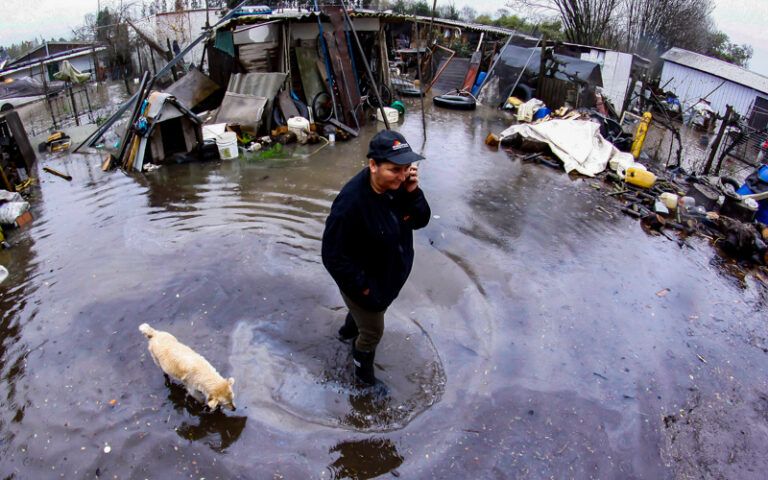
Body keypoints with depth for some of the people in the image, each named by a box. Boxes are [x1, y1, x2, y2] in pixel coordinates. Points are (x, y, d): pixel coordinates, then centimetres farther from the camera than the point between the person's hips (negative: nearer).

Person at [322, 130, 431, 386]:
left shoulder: (399, 185, -17)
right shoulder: (350, 203, -38)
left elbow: (420, 221, -8)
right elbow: (334, 257, -31)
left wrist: (413, 193, -26)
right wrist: (362, 287, -23)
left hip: (391, 275, 7)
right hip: (364, 282, -6)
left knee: (363, 312, 36)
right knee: (372, 333, 17)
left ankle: (349, 329, 70)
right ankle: (363, 372, 49)